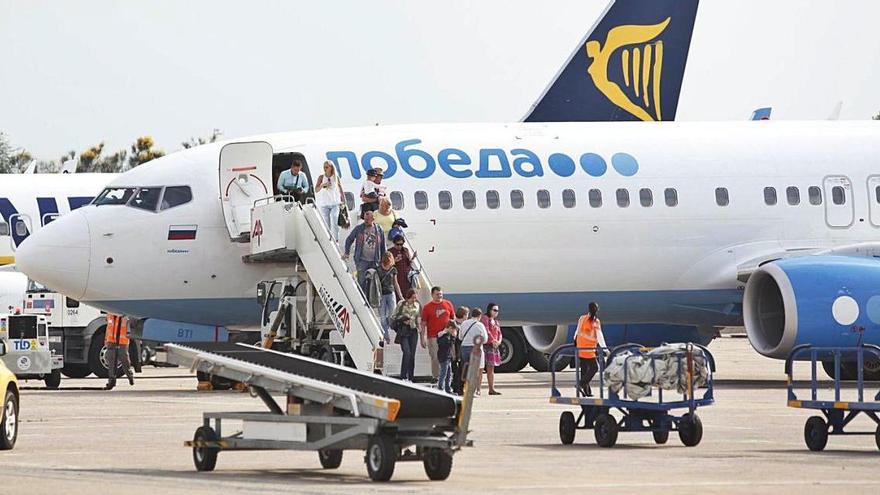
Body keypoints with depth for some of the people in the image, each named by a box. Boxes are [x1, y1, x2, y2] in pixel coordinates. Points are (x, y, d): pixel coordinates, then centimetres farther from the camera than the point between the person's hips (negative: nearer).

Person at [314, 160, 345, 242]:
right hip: (324, 204, 1)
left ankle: (335, 240, -11)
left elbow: (340, 189, 11)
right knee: (326, 223, 0)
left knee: (334, 222, -12)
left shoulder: (336, 177, 4)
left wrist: (343, 200, 6)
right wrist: (322, 185, -19)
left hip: (335, 203, -1)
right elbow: (316, 189, 0)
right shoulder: (321, 177, 4)